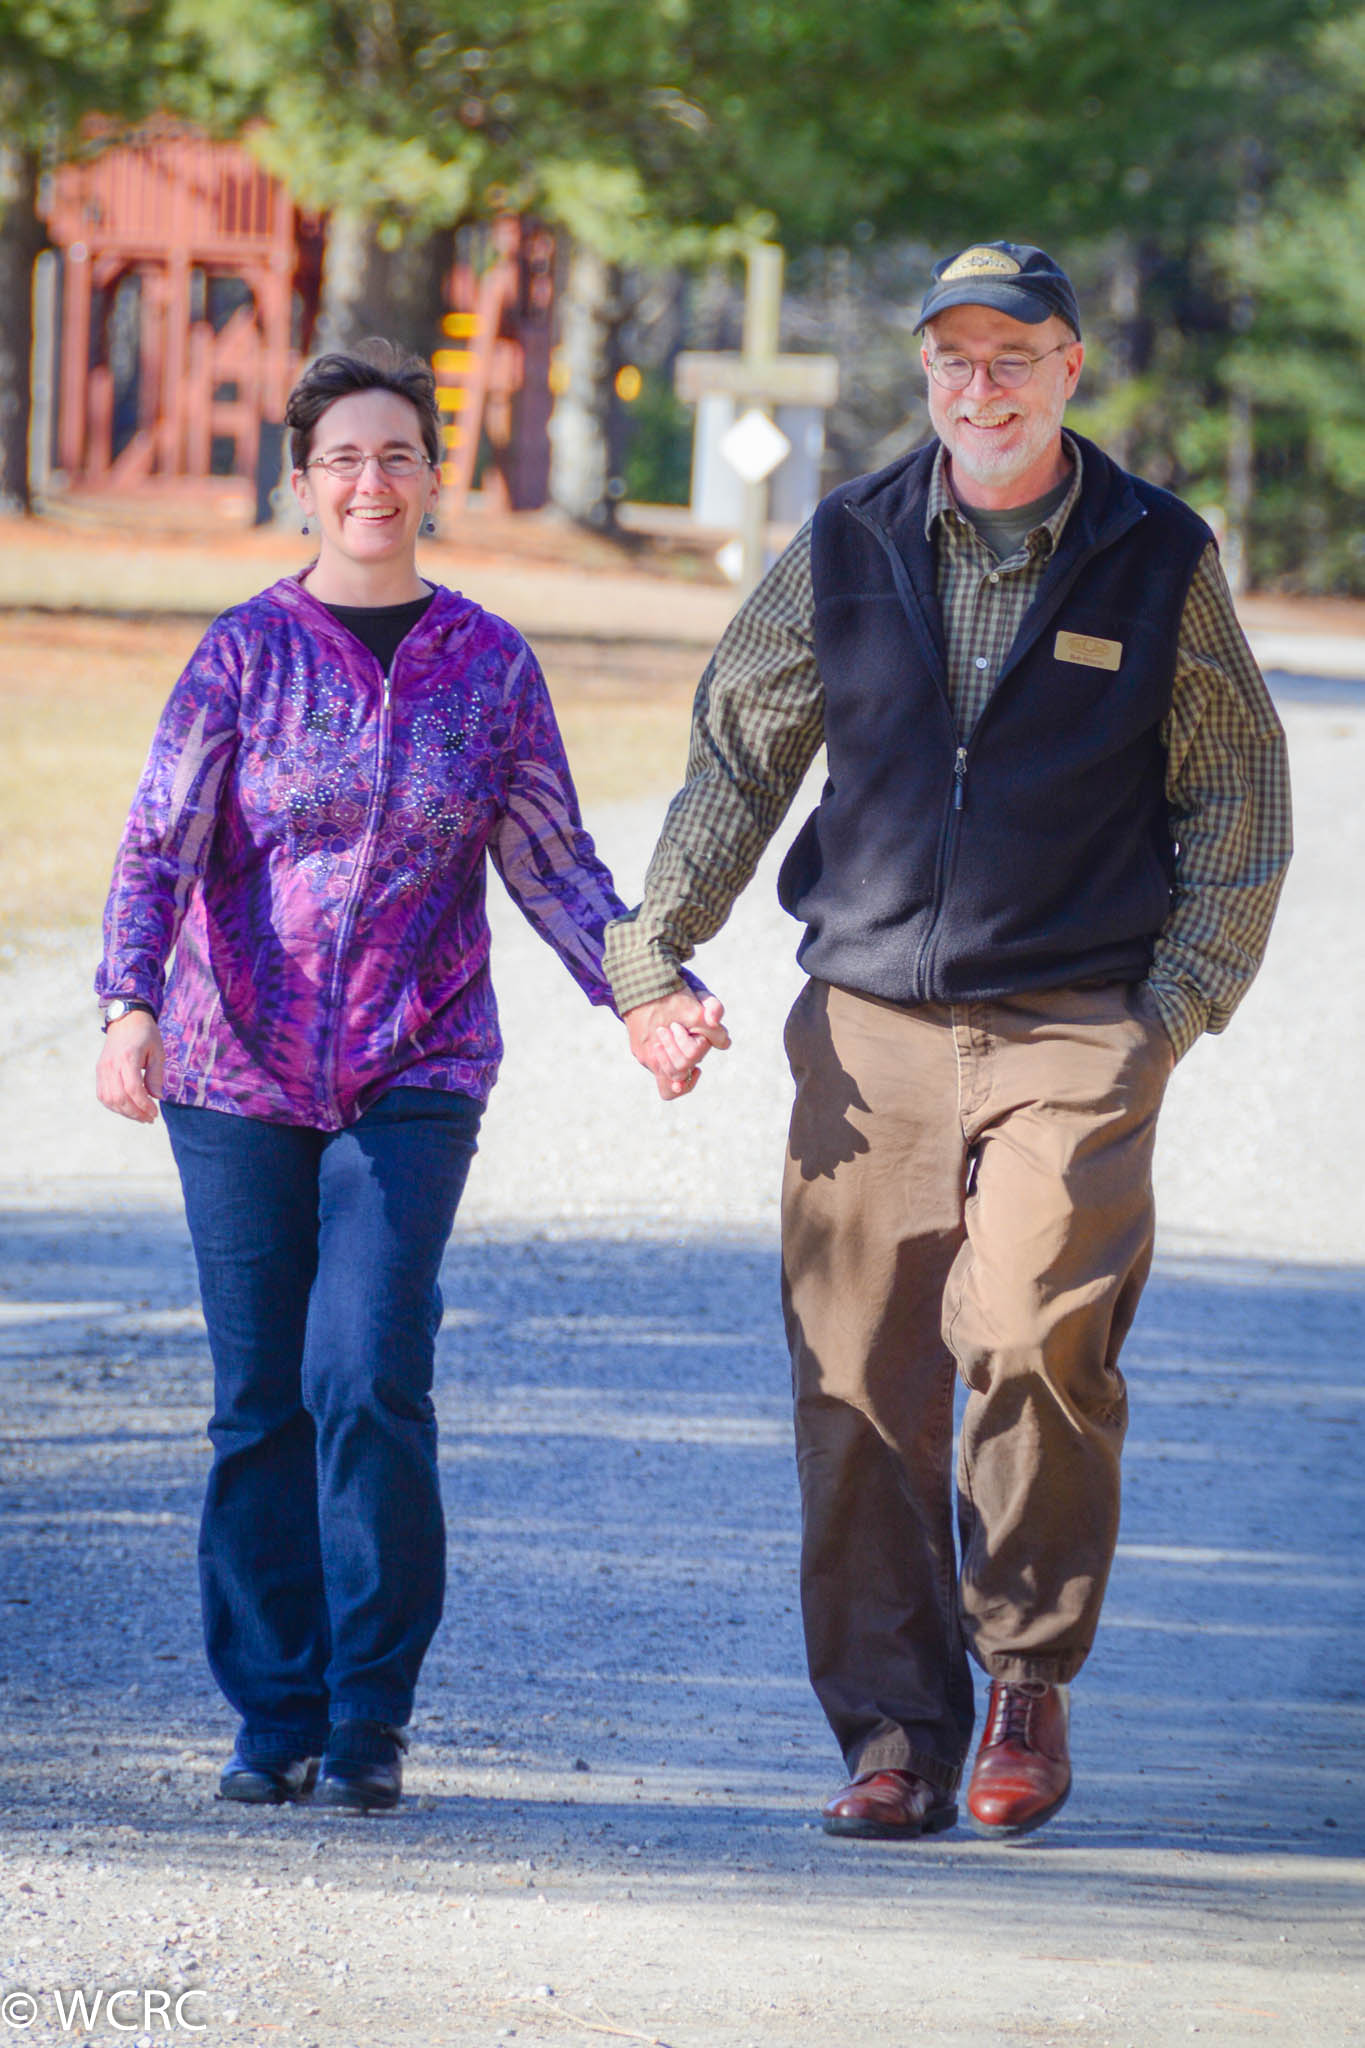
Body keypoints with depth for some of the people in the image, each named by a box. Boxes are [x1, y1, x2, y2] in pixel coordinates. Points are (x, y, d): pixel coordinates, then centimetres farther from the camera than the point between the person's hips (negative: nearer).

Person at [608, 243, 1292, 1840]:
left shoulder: (1161, 561, 5)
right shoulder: (846, 551, 8)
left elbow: (1236, 802, 10)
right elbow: (733, 761, 15)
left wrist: (1179, 1003, 1)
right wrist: (650, 953, 6)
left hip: (1076, 1033, -2)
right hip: (869, 1023, 2)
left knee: (1037, 1339, -19)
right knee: (861, 1390, -1)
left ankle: (1029, 1673, 1)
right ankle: (893, 1736, 9)